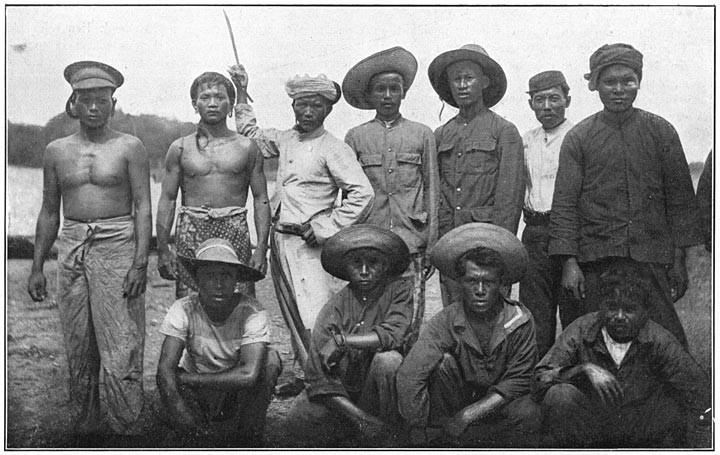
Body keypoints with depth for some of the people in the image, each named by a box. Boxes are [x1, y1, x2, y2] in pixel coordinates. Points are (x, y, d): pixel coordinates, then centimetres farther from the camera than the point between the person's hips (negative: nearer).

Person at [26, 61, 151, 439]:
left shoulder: (129, 148, 1)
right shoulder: (56, 152, 11)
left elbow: (143, 207, -4)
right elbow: (49, 212, 16)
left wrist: (140, 262, -13)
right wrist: (37, 266, 12)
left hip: (118, 245, -4)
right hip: (71, 249, 4)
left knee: (119, 347, -6)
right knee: (79, 348, 9)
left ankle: (126, 430, 2)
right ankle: (85, 429, 20)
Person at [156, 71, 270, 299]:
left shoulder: (247, 147, 8)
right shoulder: (180, 148, 9)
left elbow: (261, 199, 6)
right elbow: (167, 200, 8)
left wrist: (261, 248, -3)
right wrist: (163, 249, -1)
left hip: (235, 232, 0)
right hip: (191, 235, 0)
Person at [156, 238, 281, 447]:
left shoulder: (252, 312, -24)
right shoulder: (183, 310, -20)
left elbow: (249, 374, -36)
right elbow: (164, 370, -29)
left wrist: (187, 378, -30)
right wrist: (190, 430, -39)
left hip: (241, 398, -1)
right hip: (198, 399, 1)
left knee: (270, 359, -27)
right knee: (169, 381, -30)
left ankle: (249, 439, -12)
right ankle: (199, 440, -5)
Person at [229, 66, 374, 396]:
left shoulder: (333, 149, -9)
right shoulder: (285, 140, 12)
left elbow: (362, 194, -16)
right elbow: (251, 134, 32)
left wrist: (322, 229, -14)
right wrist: (241, 94, 26)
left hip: (310, 245, -7)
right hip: (280, 240, 7)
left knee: (316, 319, -11)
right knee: (293, 317, 14)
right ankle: (304, 375, 24)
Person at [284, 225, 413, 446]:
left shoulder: (400, 289, -7)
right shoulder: (333, 309, -8)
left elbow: (395, 333, -25)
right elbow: (319, 378, -13)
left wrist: (342, 341, -23)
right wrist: (361, 418, -23)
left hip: (379, 396, -1)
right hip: (345, 400, 1)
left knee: (388, 360, -31)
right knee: (299, 418, -26)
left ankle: (386, 440, -11)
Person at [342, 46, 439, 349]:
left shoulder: (422, 135, 10)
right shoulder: (356, 137, 10)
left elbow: (432, 191, 9)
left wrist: (431, 247, 3)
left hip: (411, 243, 0)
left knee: (410, 323, -2)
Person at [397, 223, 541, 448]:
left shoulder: (520, 320, -12)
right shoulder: (445, 322, -16)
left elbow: (518, 380, -15)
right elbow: (409, 376, -28)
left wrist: (469, 414, -23)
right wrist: (420, 440, -31)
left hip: (498, 406, 0)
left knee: (527, 413, -31)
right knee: (444, 363, -27)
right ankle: (439, 444, -15)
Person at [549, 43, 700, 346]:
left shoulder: (661, 132, 8)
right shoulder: (578, 138, 5)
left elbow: (680, 197, 9)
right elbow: (564, 204, 1)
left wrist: (679, 258, 3)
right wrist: (569, 262, -7)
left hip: (653, 262, 1)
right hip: (596, 264, 0)